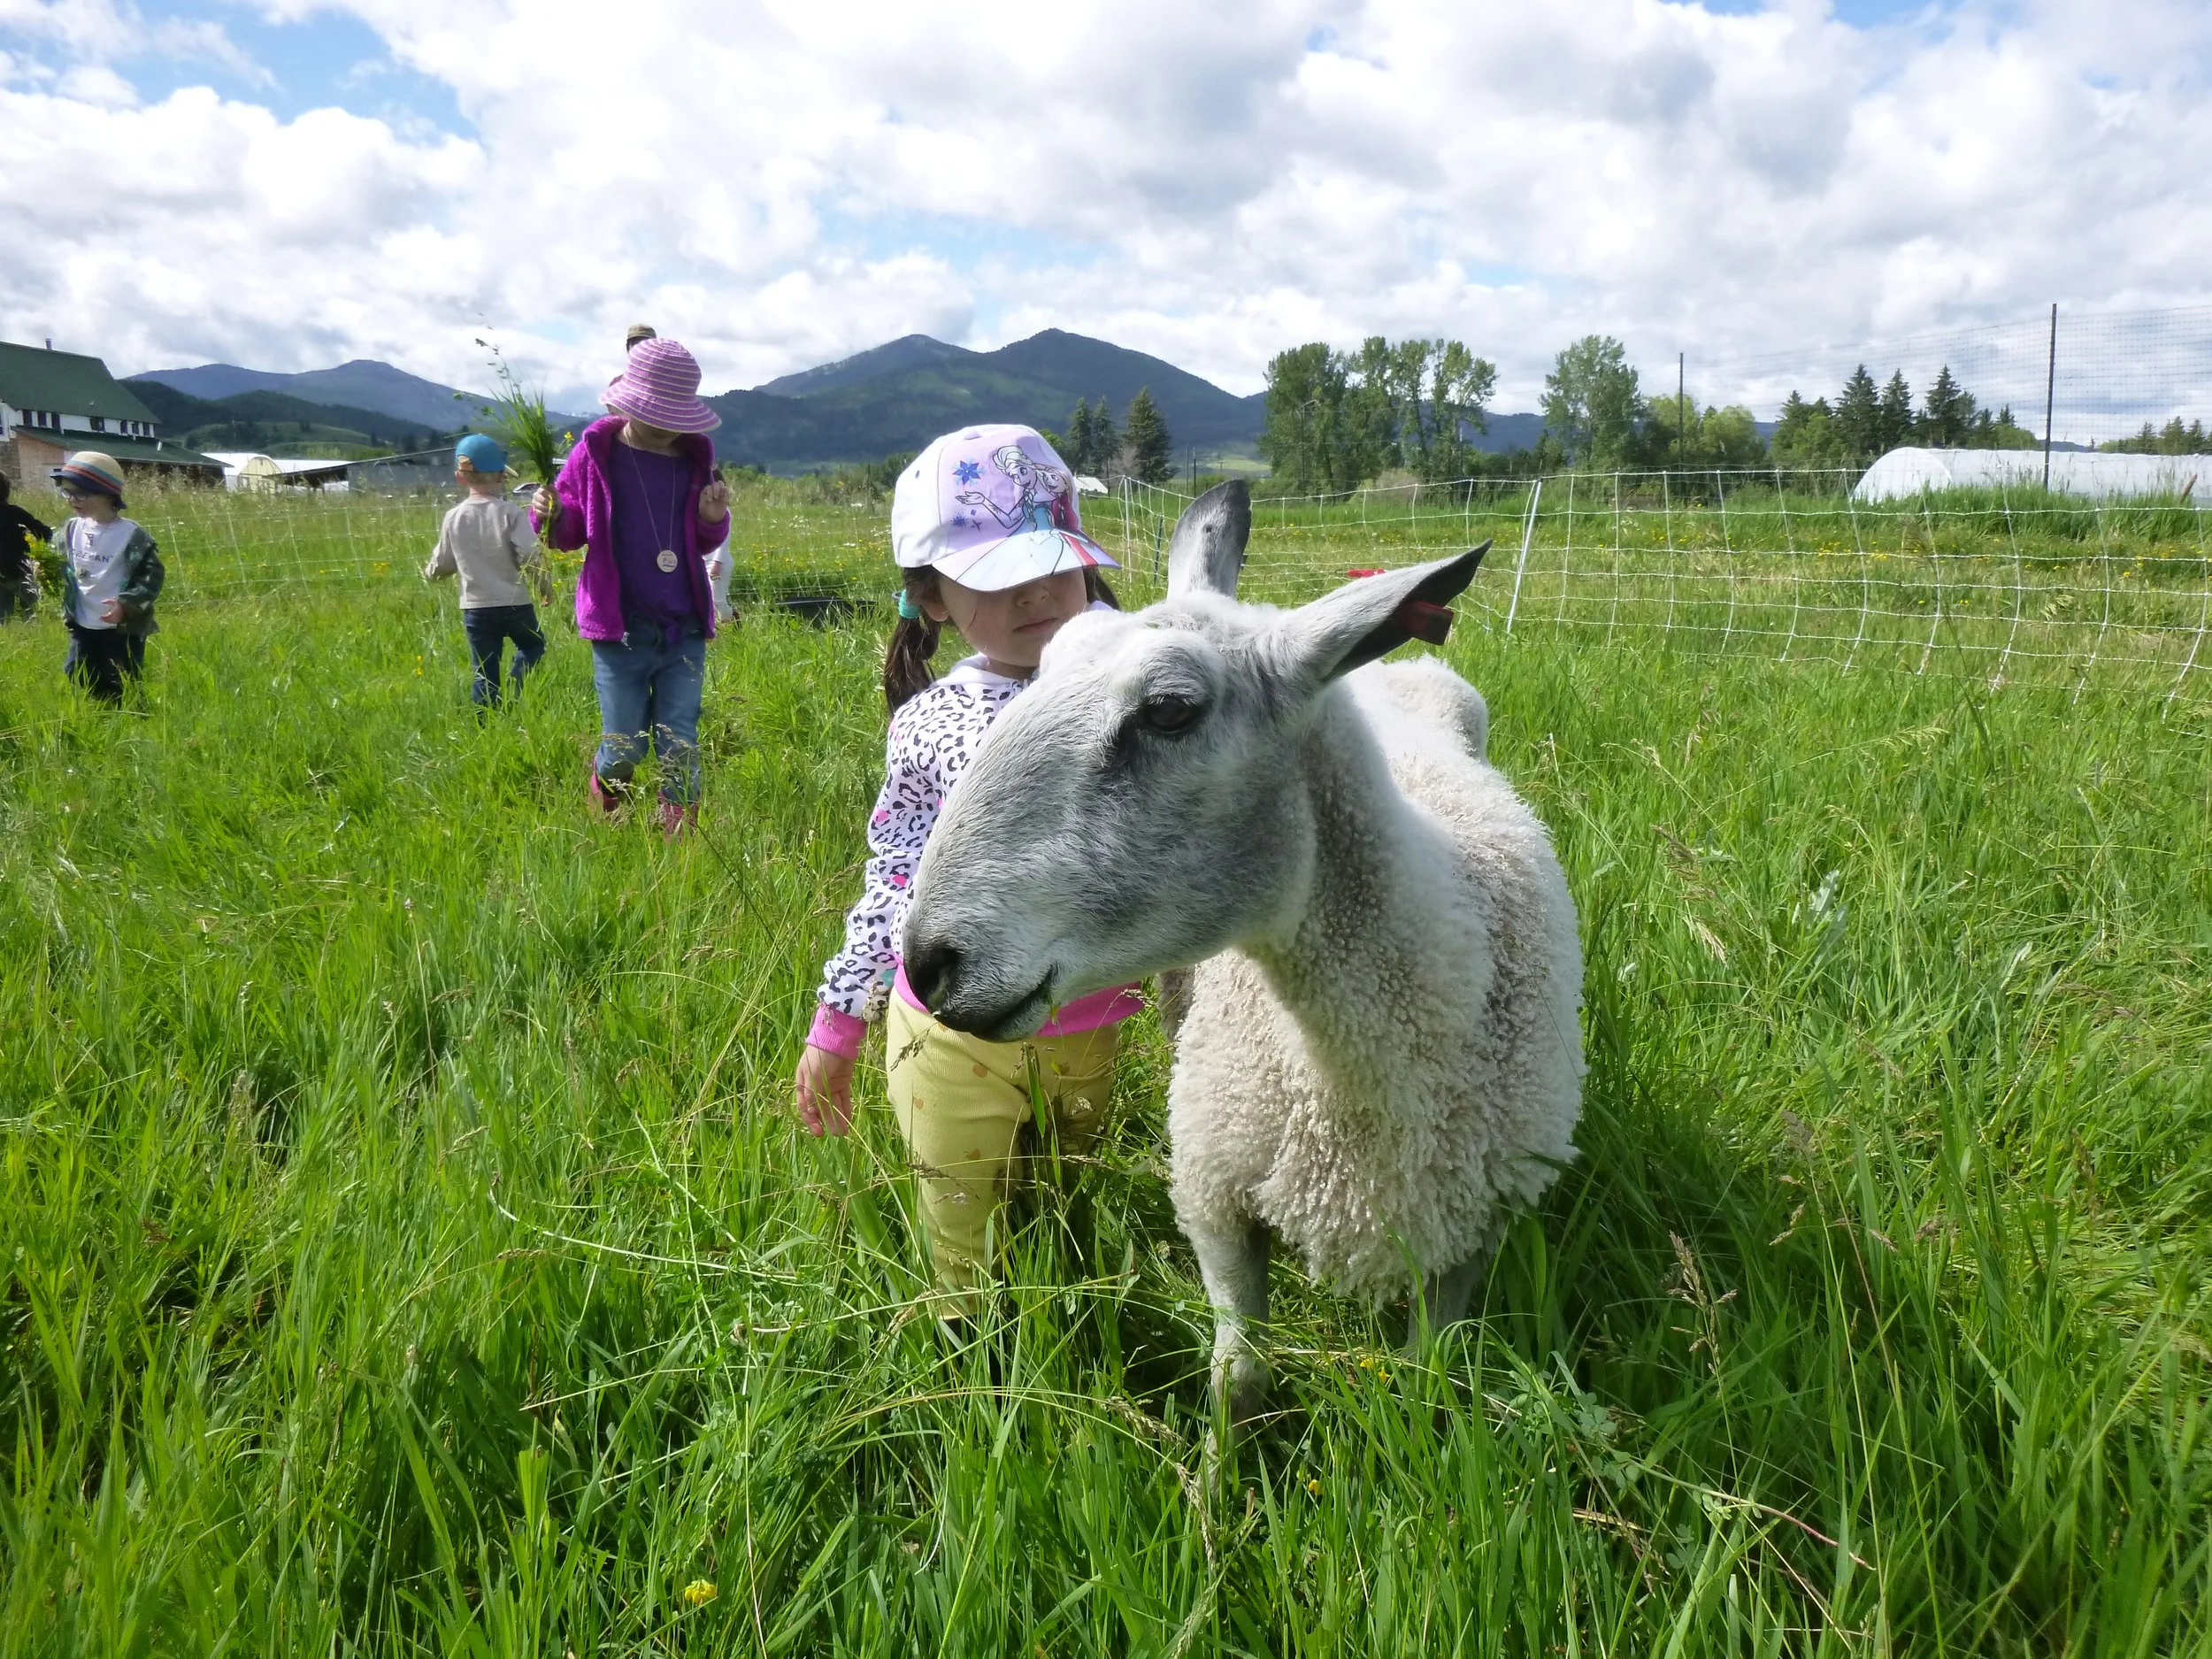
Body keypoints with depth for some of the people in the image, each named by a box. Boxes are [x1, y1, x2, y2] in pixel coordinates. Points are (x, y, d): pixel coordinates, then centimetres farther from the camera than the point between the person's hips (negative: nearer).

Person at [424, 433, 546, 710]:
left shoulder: (453, 519, 1)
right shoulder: (511, 513, -10)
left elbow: (442, 565, 11)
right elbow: (530, 559, -17)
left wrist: (428, 573, 34)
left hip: (475, 609, 2)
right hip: (515, 604, -2)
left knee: (485, 675, 9)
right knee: (532, 646, 24)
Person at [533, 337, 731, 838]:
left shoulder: (695, 457, 3)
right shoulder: (596, 451, -5)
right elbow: (573, 531, 5)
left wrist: (713, 520, -7)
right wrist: (553, 518, -17)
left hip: (685, 632, 2)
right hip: (621, 631, -2)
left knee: (680, 750, 3)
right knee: (623, 751, 6)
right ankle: (604, 830, 37)